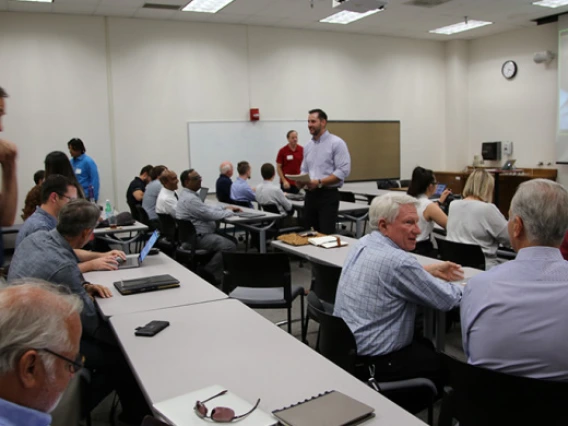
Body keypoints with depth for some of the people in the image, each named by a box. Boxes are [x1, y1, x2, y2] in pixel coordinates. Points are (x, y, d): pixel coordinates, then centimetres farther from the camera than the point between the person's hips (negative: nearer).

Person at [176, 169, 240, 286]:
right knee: (229, 246, -21)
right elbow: (210, 214, -22)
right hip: (197, 237, -11)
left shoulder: (189, 194, 13)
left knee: (232, 240, 11)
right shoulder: (190, 198, -22)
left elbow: (206, 207, 22)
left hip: (201, 233, 11)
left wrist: (225, 208, 11)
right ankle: (208, 272, -6)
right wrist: (229, 211, -5)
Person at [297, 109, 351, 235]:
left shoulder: (336, 143, -6)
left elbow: (343, 171, -14)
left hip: (328, 195, -6)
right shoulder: (308, 146, 14)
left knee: (326, 234, -9)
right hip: (310, 195, 6)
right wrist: (301, 181, -3)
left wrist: (320, 182, -21)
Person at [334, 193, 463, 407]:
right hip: (373, 363, -9)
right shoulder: (398, 261, -26)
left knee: (427, 345, 25)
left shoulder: (363, 244, 1)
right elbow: (446, 301, -14)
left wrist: (429, 271, 17)